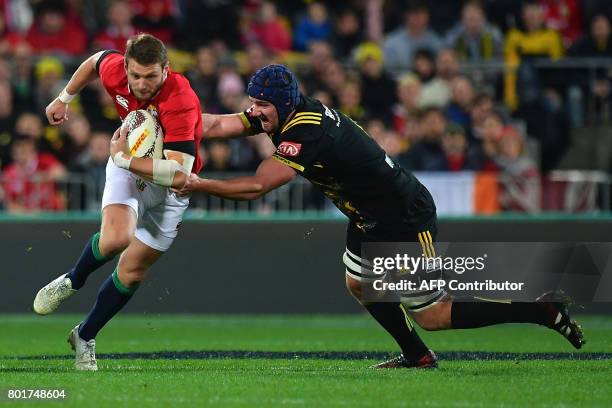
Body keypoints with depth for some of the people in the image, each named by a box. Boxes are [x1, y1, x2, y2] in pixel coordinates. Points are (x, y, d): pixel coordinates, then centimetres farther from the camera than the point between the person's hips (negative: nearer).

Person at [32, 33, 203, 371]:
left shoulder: (180, 103, -37)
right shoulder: (115, 71, -21)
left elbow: (178, 174, -44)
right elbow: (96, 60, 7)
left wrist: (124, 159, -37)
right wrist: (64, 97, 16)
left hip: (167, 187, -2)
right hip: (126, 166, 2)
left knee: (132, 272, 4)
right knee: (115, 238, -27)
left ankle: (85, 337, 25)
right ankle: (72, 281, 5)